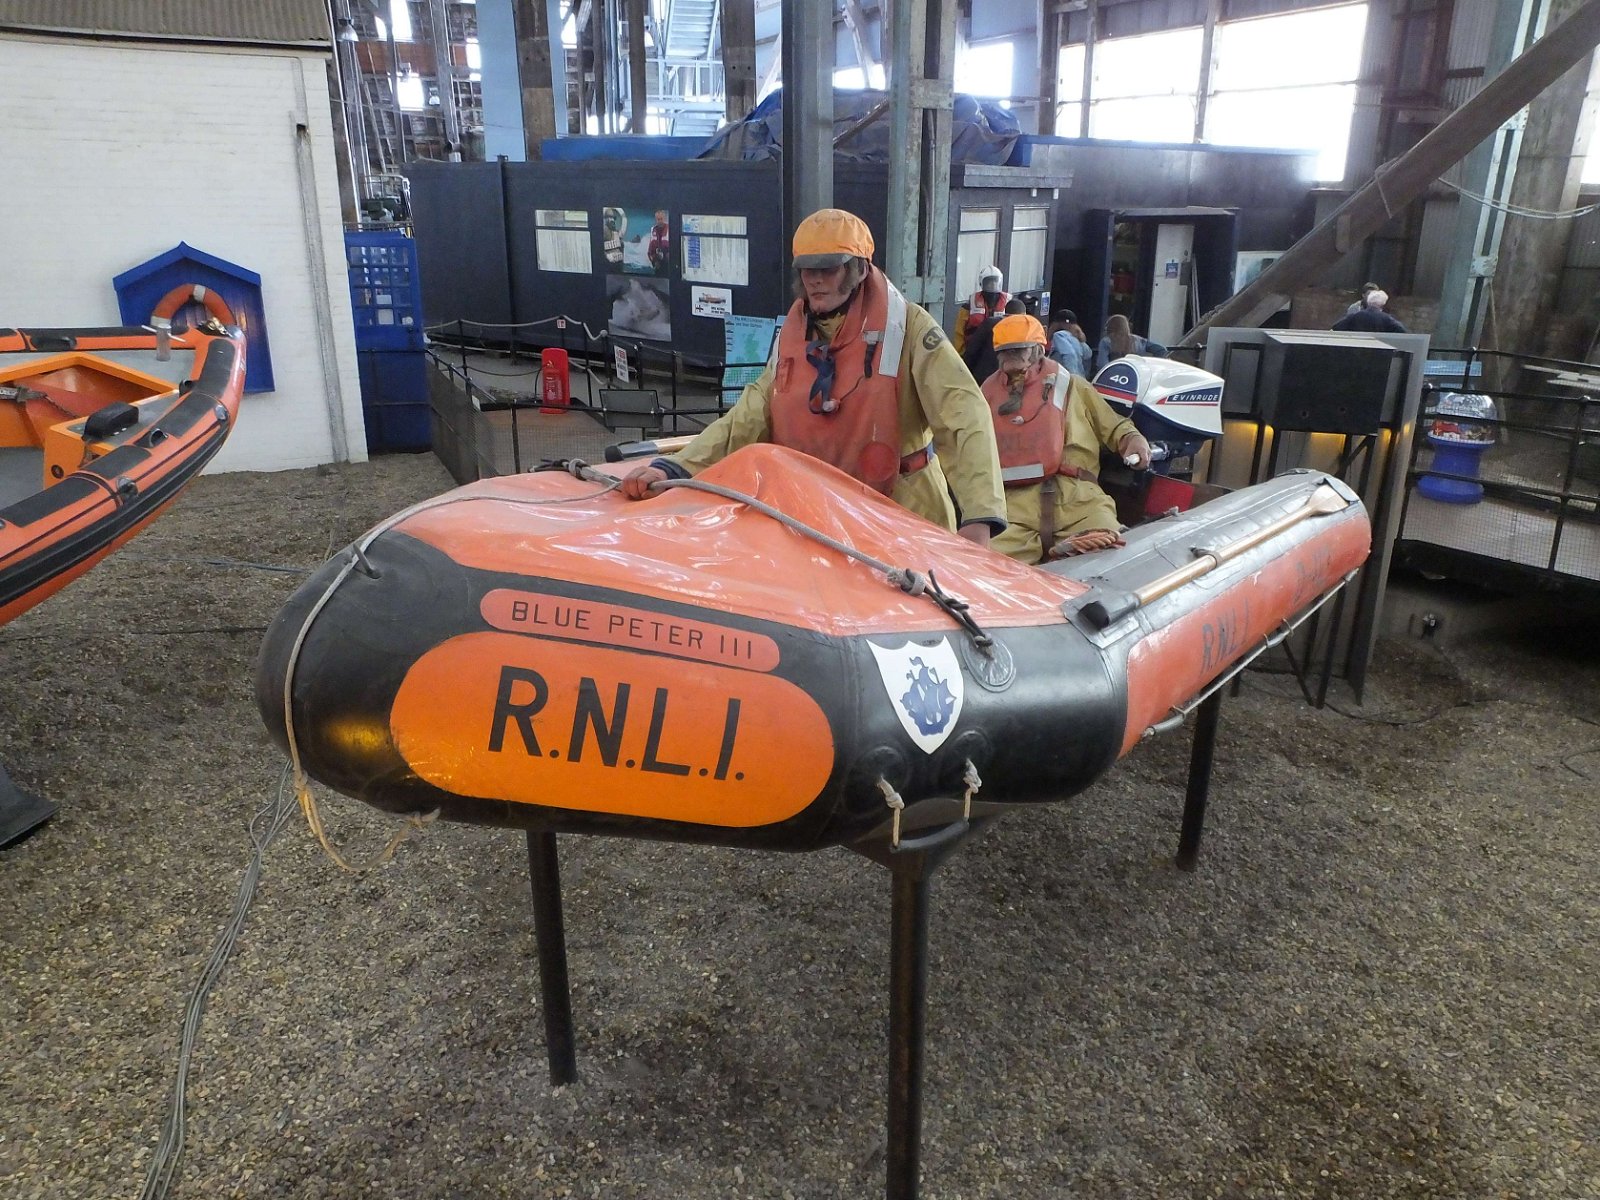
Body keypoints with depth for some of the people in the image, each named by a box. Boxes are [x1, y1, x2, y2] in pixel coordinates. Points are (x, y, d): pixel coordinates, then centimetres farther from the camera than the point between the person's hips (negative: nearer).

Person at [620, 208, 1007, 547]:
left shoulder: (905, 326, -12)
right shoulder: (794, 334, 4)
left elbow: (965, 416, -19)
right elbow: (750, 416, 0)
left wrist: (978, 518, -32)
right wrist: (675, 468, -15)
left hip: (905, 516, -4)